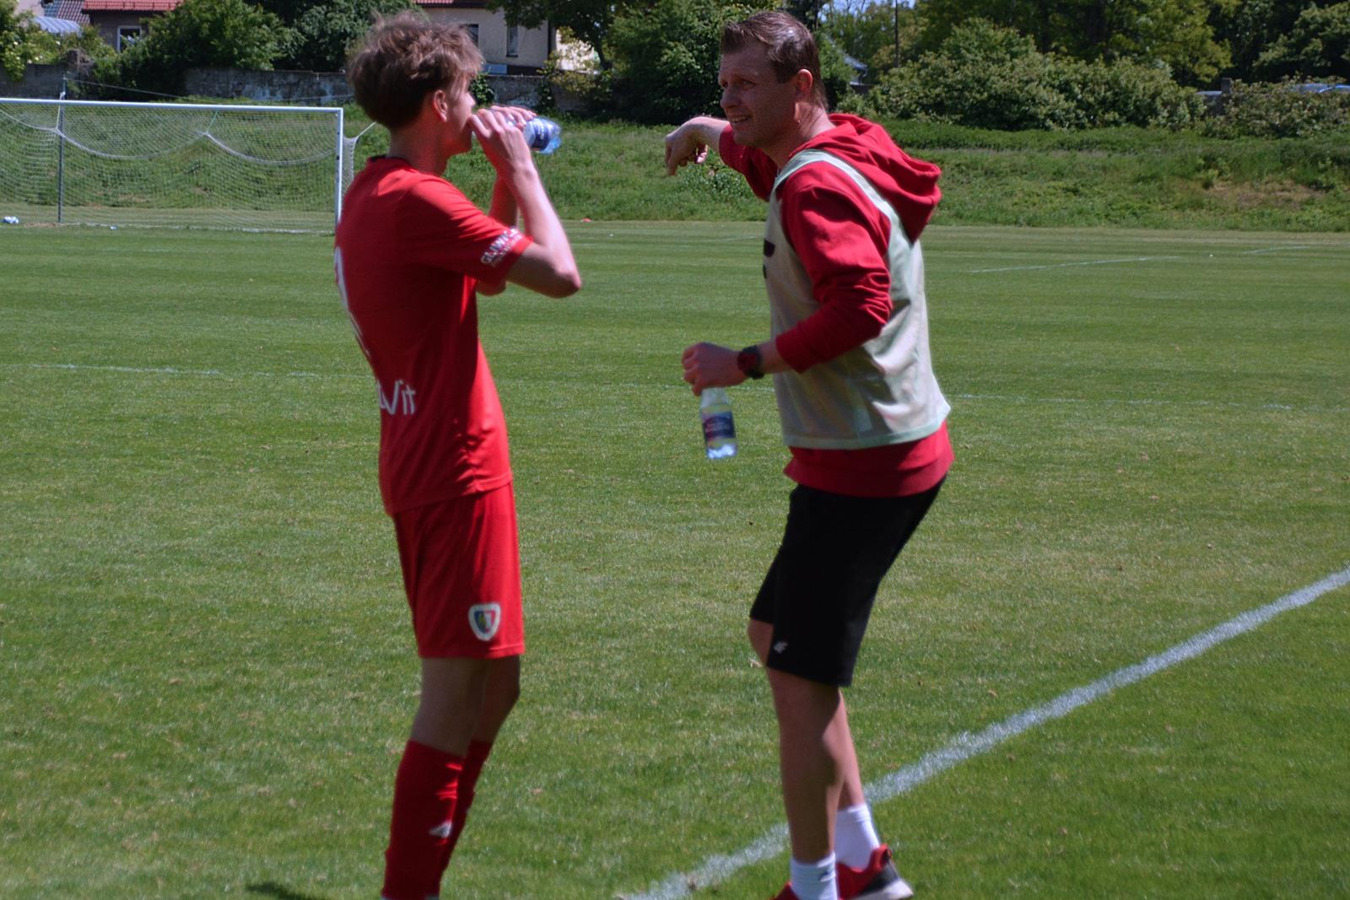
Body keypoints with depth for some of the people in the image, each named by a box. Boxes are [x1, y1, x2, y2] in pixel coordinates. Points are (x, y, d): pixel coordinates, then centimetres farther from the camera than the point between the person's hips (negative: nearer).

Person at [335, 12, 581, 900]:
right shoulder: (418, 199, -18)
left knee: (492, 687, 17)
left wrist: (506, 178, 13)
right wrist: (521, 169, -9)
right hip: (458, 468, -10)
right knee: (459, 691, -6)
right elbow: (560, 274, -21)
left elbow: (489, 273, 24)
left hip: (424, 461, 10)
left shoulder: (373, 194, 13)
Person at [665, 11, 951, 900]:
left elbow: (861, 304, -33)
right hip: (896, 451, 11)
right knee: (776, 632, 21)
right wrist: (715, 134, 27)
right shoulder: (847, 149, 12)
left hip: (862, 467, -11)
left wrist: (747, 363, -25)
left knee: (800, 679, -5)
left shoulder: (819, 185, -19)